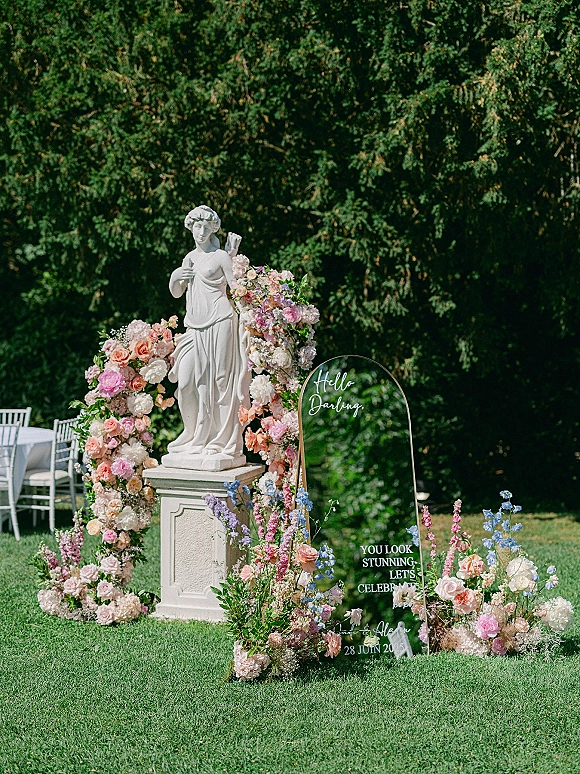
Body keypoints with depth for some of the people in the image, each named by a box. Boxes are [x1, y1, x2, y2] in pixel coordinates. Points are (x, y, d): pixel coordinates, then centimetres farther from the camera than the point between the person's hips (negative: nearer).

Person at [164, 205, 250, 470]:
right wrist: (175, 276, 3)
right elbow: (176, 293, 21)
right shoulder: (190, 258, 18)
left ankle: (221, 443, -2)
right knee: (186, 382, -1)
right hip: (195, 326, 6)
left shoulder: (221, 257, 0)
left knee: (219, 382, -6)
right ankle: (196, 439, 13)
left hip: (219, 323, -6)